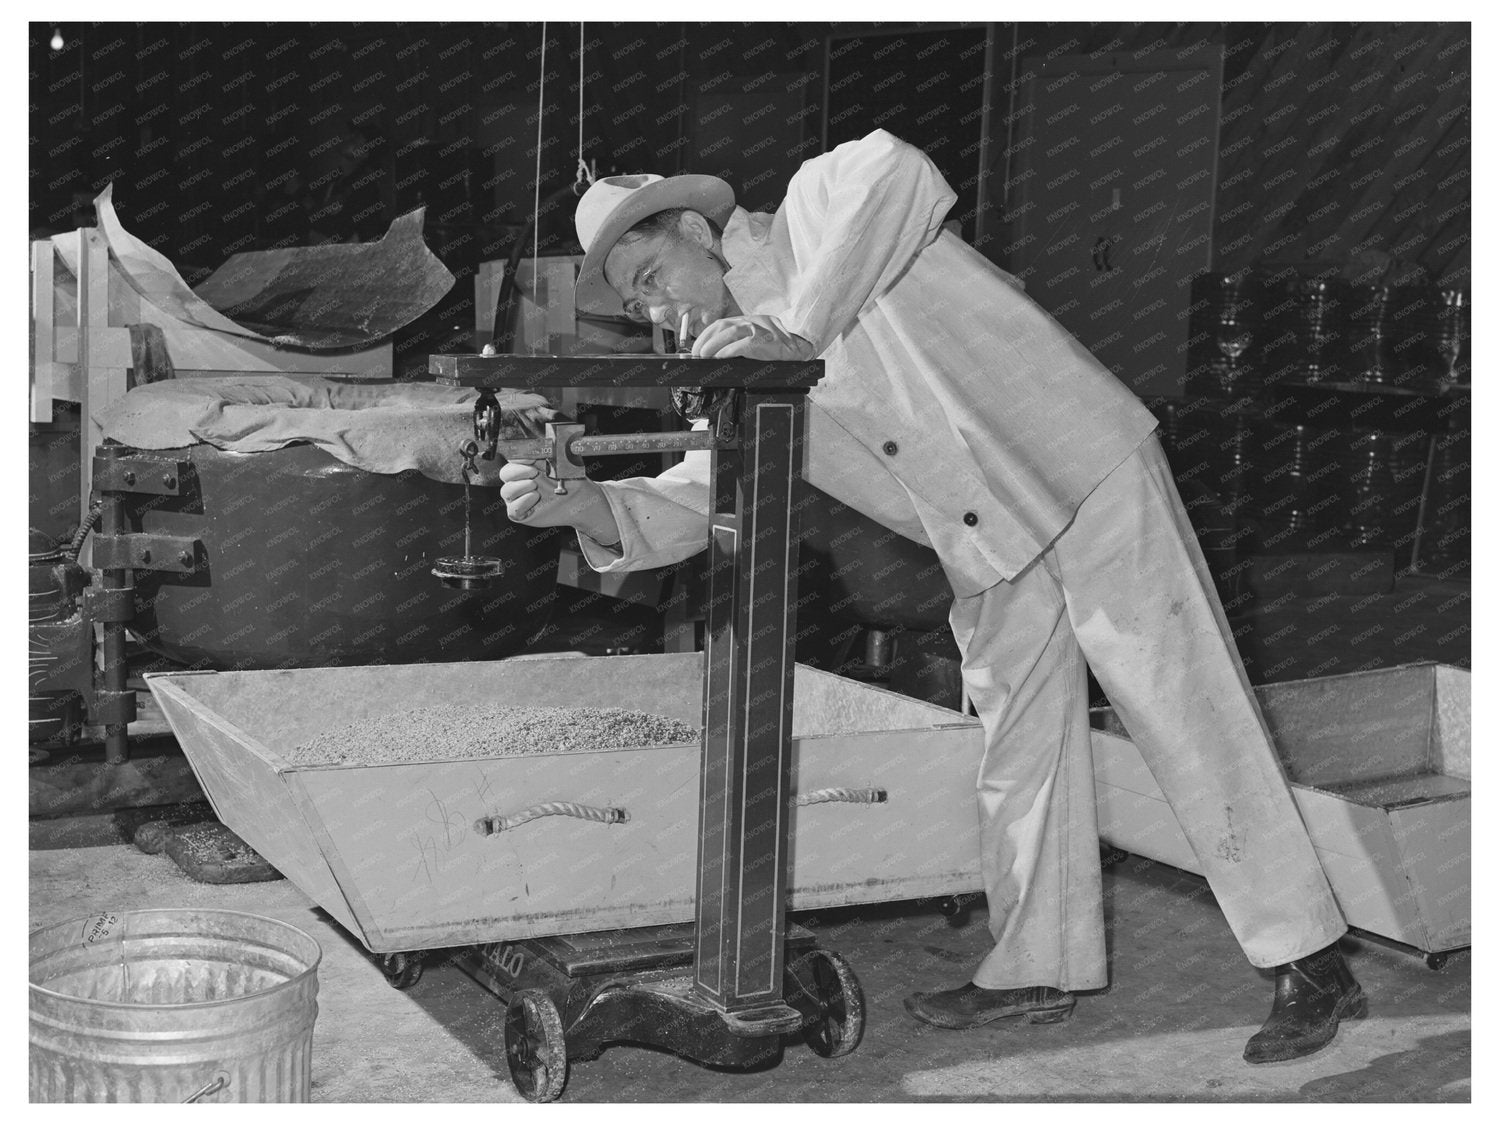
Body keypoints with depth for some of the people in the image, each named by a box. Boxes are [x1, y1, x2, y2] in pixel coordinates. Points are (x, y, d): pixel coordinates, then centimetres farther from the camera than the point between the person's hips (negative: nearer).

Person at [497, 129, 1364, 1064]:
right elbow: (694, 500, 1)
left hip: (1088, 474, -8)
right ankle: (1039, 968, 27)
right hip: (990, 557, 8)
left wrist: (794, 335, -31)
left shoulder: (816, 211, -10)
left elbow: (899, 171, -32)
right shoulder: (737, 367, 9)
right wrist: (584, 504, -17)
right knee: (1017, 750, 13)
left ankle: (1312, 965, 2)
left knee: (1190, 721, -5)